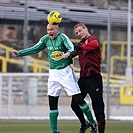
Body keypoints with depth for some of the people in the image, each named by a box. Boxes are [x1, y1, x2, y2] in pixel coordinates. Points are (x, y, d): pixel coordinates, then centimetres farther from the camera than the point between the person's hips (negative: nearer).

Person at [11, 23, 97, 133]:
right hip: (53, 73, 5)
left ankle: (92, 123, 7)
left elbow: (72, 48, -27)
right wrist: (20, 53, -4)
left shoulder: (62, 37, -12)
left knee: (78, 98, -7)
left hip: (66, 72, -5)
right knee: (52, 101, 2)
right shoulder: (45, 39, 4)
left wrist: (68, 53, -50)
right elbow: (34, 49, 7)